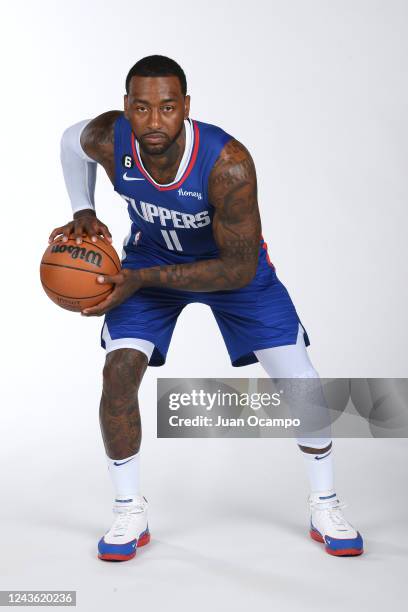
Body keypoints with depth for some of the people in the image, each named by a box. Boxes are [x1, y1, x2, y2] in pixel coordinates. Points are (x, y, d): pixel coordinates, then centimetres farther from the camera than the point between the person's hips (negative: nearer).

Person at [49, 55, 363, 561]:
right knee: (118, 372, -14)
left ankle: (325, 509, 15)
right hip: (151, 255, 2)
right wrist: (83, 213, -12)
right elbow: (71, 140, 0)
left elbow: (240, 269, -32)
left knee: (300, 380, -7)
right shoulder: (108, 138, -27)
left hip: (232, 265, -2)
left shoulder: (227, 162, -38)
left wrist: (142, 280, -35)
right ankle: (129, 515, 5)